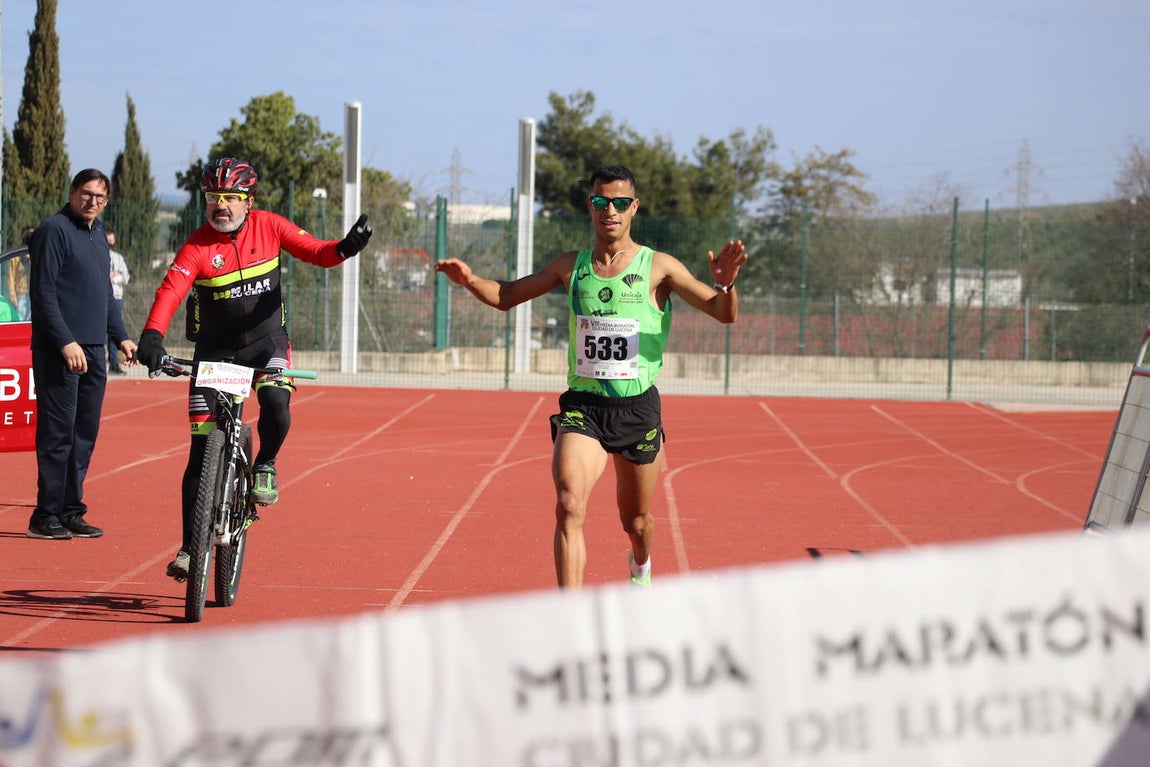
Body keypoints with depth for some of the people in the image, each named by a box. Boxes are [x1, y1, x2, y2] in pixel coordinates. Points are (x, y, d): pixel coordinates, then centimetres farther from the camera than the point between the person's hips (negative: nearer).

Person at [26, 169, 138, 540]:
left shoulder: (98, 235, 18)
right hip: (59, 351, -8)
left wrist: (121, 337, 20)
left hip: (93, 350, 8)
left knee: (84, 434, 9)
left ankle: (71, 512, 15)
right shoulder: (54, 230, -8)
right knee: (58, 435, -8)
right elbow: (43, 291, -13)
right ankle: (46, 516, -5)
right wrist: (66, 342, -19)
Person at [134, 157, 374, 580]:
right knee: (202, 450, -3)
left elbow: (316, 252, -5)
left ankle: (265, 465, 2)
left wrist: (345, 248, -28)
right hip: (215, 350, -1)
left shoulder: (268, 227, -6)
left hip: (267, 341, 1)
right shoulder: (197, 247, -14)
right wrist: (152, 336, -45)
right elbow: (170, 291, -27)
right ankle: (190, 545, 6)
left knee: (275, 404, -31)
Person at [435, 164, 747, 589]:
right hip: (582, 406, 1)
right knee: (569, 506, -21)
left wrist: (725, 284, -28)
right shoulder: (571, 266, 6)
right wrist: (470, 280, -1)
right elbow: (507, 296, 18)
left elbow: (724, 314, -6)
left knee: (635, 520, 15)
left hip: (638, 406, -1)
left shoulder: (658, 267, -3)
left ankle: (640, 568, 51)